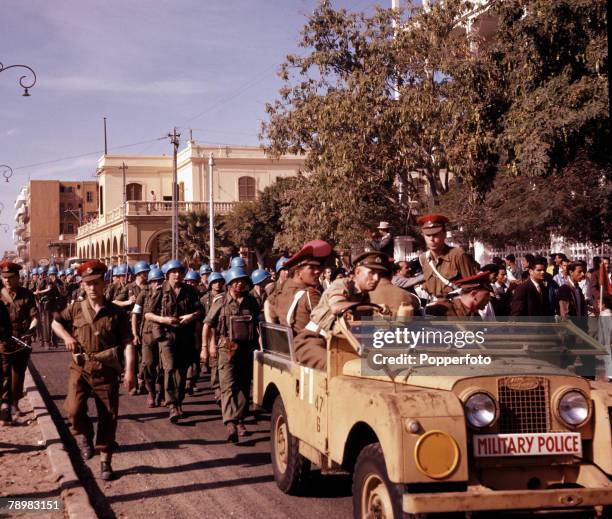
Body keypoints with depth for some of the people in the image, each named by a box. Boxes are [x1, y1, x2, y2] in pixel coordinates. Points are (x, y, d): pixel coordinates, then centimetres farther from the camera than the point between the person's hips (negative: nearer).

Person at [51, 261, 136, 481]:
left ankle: (105, 461, 21)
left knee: (108, 417, 5)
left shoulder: (116, 313, -1)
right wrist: (66, 337, 0)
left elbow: (127, 343, -5)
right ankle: (84, 435, 13)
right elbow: (55, 322, 21)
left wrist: (129, 370, -16)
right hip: (80, 368, 1)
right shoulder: (76, 309, 5)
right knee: (74, 409, -21)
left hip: (107, 371, 0)